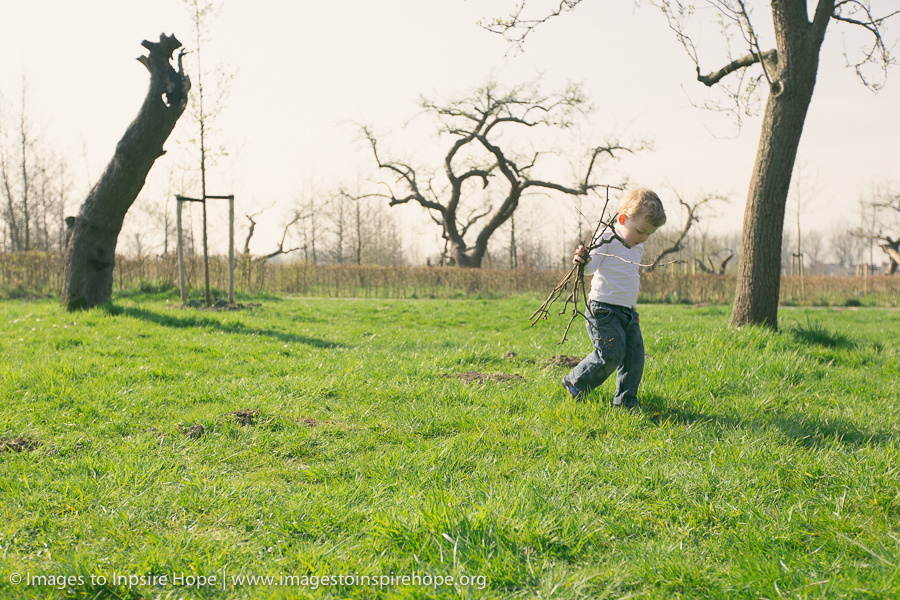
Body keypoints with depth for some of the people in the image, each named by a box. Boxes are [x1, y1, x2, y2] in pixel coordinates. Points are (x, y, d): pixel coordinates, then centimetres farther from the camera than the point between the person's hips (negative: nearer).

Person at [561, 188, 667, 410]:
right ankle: (575, 382, 6)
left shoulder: (637, 247, 15)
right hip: (604, 309, -8)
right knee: (611, 354, -13)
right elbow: (591, 267, -17)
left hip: (628, 311, 8)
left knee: (635, 356, 2)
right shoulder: (608, 240, -10)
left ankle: (625, 399, 14)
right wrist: (583, 262, -40)